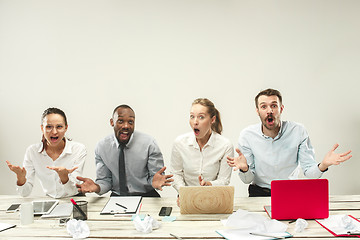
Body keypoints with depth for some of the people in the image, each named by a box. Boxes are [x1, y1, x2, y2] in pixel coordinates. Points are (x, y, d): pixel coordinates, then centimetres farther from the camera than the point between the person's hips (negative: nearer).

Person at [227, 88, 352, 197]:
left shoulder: (298, 131, -8)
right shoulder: (247, 135, -8)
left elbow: (309, 172, -7)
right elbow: (247, 179, -5)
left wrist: (322, 166, -29)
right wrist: (244, 169, -29)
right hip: (259, 193, 0)